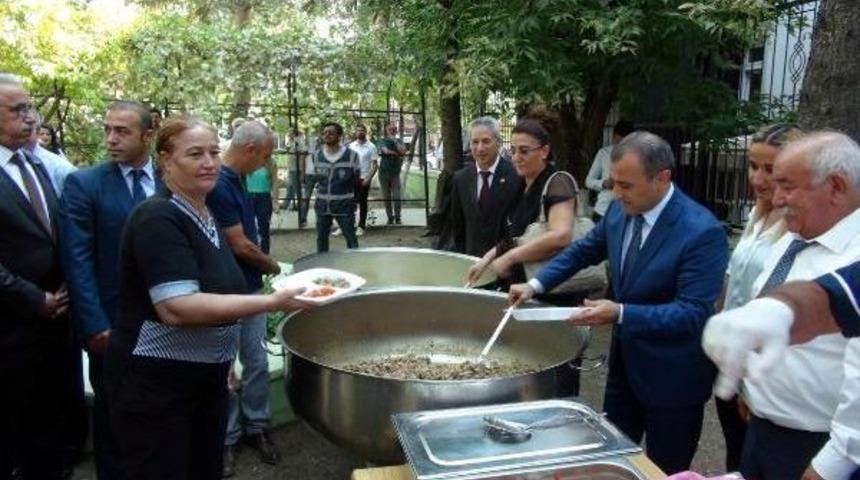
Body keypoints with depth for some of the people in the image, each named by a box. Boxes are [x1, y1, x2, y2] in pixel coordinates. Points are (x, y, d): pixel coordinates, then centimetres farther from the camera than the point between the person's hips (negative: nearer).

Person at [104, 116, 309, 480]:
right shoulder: (158, 218, -19)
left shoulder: (205, 217, 8)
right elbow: (177, 308, -29)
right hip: (154, 385, -8)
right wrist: (271, 302, -28)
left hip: (205, 379, 8)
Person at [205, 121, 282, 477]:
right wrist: (273, 266, -4)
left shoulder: (236, 180, 7)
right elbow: (240, 246, -19)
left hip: (249, 287, 8)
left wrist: (263, 267, 12)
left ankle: (256, 427, 29)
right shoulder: (218, 185, -22)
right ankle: (227, 438, 22)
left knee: (257, 363, 14)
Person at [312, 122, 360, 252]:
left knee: (350, 237, 2)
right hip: (322, 203, 4)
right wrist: (323, 188, 6)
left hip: (344, 203, -4)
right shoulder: (317, 155, 3)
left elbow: (357, 180, 0)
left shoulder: (351, 155, -9)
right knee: (321, 237, 13)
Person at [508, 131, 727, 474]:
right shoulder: (620, 210, -4)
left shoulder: (702, 231, -24)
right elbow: (584, 250, 11)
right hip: (624, 359, 6)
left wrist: (620, 314, -35)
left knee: (666, 471, 14)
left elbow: (695, 313, -27)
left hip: (671, 376, -6)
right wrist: (536, 284, 0)